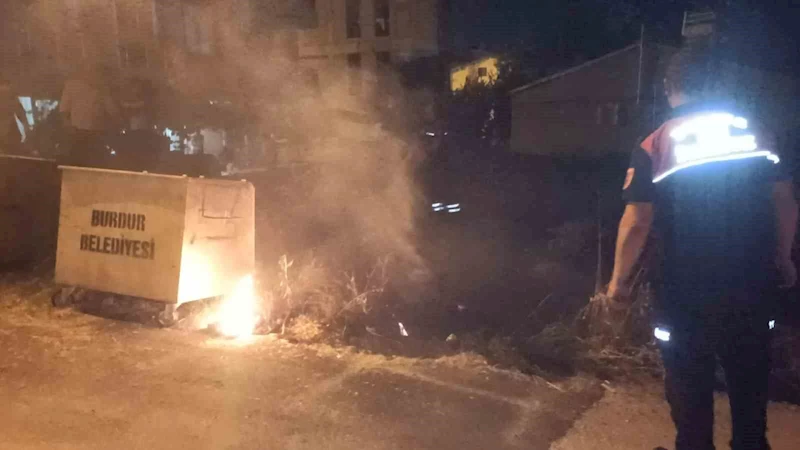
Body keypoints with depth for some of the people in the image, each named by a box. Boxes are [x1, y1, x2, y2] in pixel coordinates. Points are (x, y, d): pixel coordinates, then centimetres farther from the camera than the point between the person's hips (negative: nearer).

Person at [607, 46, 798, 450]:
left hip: (686, 287, -3)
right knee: (750, 373, 22)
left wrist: (619, 280, -2)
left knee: (689, 379, 14)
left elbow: (636, 223, -14)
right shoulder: (752, 130, 1)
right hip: (751, 280, 4)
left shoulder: (654, 146, -10)